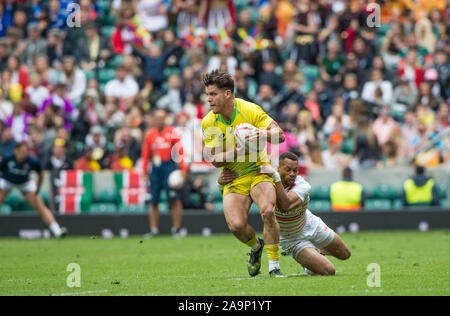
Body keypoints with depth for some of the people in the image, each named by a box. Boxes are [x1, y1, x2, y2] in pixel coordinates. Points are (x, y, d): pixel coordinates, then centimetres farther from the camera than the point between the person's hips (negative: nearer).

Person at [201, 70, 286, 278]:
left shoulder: (249, 110, -11)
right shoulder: (208, 123, -5)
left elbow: (280, 135, -11)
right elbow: (214, 159, -7)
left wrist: (264, 133, -33)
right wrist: (235, 153, -25)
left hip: (259, 171, -2)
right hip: (233, 178, 2)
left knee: (267, 212, -28)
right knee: (236, 225, -19)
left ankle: (274, 266, -16)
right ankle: (256, 246, 17)